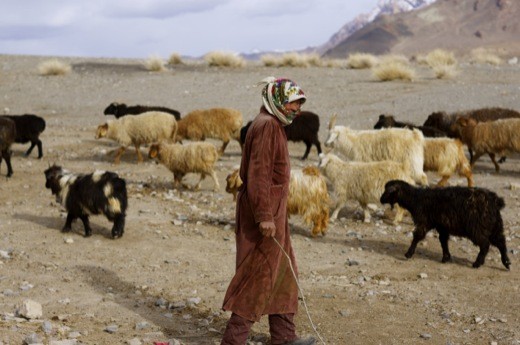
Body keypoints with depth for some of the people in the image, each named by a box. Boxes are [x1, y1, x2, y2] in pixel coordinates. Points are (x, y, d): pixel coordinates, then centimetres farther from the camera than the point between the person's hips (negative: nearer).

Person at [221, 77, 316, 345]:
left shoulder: (273, 126, 16)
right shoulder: (267, 126, -16)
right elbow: (258, 174, -23)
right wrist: (264, 216, -26)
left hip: (271, 210, 11)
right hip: (266, 212, -11)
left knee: (283, 273, 16)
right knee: (259, 276, -5)